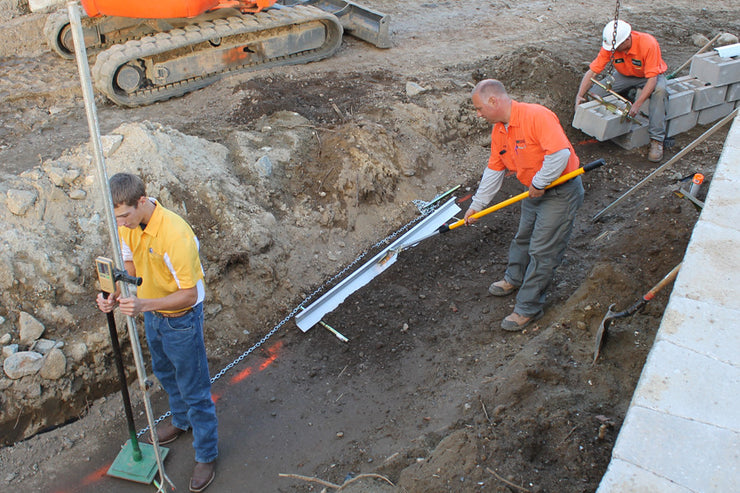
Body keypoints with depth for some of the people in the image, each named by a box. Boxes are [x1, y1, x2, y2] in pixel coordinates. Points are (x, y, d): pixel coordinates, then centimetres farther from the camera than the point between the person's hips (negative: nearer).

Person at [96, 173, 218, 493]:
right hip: (151, 314, 8)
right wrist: (115, 296, -17)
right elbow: (130, 267, 2)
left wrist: (145, 305, -40)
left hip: (181, 320, -8)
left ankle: (206, 456, 27)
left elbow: (188, 294, -29)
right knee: (164, 372, 30)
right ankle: (181, 420, 57)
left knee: (194, 390, 8)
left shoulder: (174, 235, -36)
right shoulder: (127, 224, -11)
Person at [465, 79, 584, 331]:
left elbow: (560, 153, -34)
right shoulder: (498, 131, 2)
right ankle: (515, 278, 49)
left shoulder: (536, 115, -26)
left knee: (542, 251, -3)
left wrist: (539, 183, -22)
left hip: (561, 192, -8)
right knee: (523, 238, 24)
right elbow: (494, 171, 12)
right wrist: (476, 205, 15)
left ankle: (528, 308, 6)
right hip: (535, 192, 9)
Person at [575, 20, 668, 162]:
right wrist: (580, 95, -31)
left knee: (659, 90, -37)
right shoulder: (610, 45, -23)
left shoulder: (648, 44, -34)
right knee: (596, 94, -20)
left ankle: (656, 140, -32)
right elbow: (592, 71, -20)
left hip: (651, 75, -3)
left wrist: (637, 104, -43)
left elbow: (652, 79, -34)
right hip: (624, 75, 3)